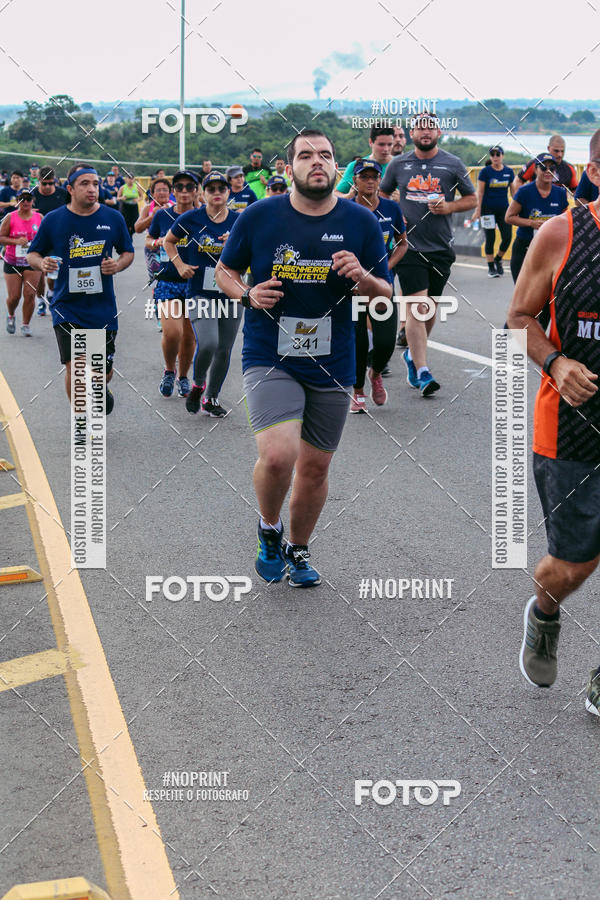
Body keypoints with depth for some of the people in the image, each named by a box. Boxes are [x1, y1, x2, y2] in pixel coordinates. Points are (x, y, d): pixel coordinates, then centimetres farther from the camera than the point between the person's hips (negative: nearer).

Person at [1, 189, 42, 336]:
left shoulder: (39, 217, 0)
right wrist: (16, 241, -19)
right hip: (12, 263, -1)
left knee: (30, 294, -8)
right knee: (14, 296, -1)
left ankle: (26, 324, 7)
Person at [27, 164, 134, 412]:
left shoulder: (113, 218, 1)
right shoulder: (53, 220, -3)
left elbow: (128, 252, 13)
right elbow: (32, 255, 6)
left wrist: (118, 265, -9)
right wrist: (42, 263, -16)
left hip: (103, 307, 2)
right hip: (67, 307, -2)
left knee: (103, 371, 9)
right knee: (74, 368, -11)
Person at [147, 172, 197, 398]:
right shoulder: (162, 214, 1)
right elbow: (148, 241, 15)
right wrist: (156, 243, -8)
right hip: (168, 281, -1)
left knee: (189, 335, 7)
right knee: (172, 332, -16)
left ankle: (183, 377, 31)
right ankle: (169, 370, 13)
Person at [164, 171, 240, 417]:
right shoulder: (191, 218, -3)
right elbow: (168, 240, 13)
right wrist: (180, 265, 0)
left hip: (230, 293, 3)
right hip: (201, 293, -3)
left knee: (224, 350, 7)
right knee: (207, 344, -21)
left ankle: (211, 398, 26)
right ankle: (198, 385, 8)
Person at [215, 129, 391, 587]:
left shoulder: (361, 221, 0)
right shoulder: (258, 217, -3)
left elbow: (386, 295, 6)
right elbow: (225, 271, 11)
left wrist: (362, 278, -16)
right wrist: (247, 295, -10)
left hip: (333, 366, 3)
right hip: (270, 359, -2)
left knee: (315, 466, 11)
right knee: (278, 455, -22)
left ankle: (298, 549, 37)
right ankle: (269, 529, 10)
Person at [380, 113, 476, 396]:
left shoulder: (453, 164, 3)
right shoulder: (398, 164, 5)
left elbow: (471, 199, 9)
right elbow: (382, 194, 17)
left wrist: (448, 207, -10)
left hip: (441, 247, 2)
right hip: (409, 245, -1)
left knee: (430, 307, 11)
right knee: (416, 307, -11)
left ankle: (412, 354, 36)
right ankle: (422, 372, -10)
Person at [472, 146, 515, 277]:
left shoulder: (509, 171, 5)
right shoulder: (485, 171, -4)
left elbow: (513, 191, 11)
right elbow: (480, 192, -3)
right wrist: (478, 210, -8)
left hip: (504, 208, 3)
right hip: (488, 209, -3)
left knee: (507, 237, -4)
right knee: (490, 239, -1)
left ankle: (498, 259, 22)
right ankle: (491, 267, 11)